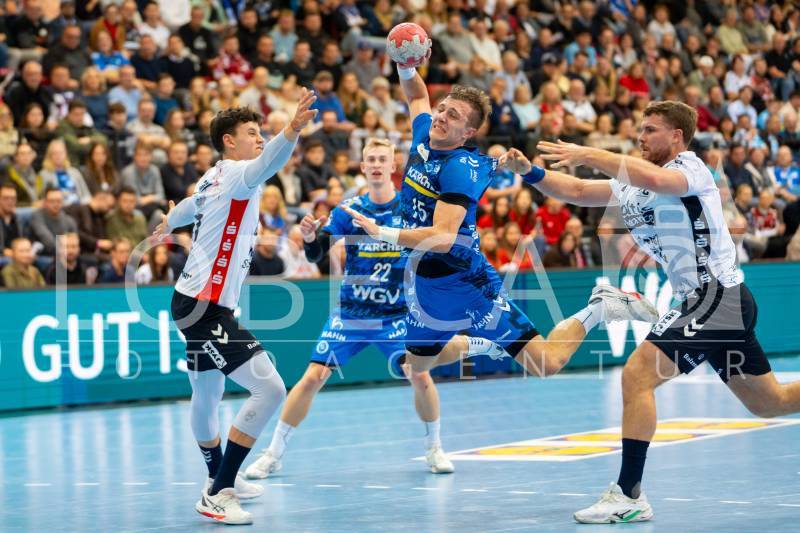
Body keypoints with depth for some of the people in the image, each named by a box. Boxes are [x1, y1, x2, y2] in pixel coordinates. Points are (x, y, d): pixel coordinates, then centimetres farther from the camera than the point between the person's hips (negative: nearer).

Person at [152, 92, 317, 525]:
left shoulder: (214, 179, 17)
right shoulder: (234, 174, -11)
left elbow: (188, 206, 40)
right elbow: (265, 165, -36)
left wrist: (167, 225, 63)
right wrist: (293, 129, -55)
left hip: (197, 303, 11)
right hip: (205, 307, -11)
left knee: (207, 396, 25)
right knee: (269, 388, -17)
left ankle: (220, 479, 43)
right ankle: (217, 494, -16)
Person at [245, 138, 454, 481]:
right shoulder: (350, 210, -2)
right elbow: (315, 254, -7)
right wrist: (309, 237, -28)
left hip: (396, 314, 0)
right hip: (350, 311, 1)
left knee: (421, 376, -17)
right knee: (313, 377, -7)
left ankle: (434, 448, 7)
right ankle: (273, 454, 4)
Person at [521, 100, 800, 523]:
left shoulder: (691, 167, -10)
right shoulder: (636, 185, 15)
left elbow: (654, 179, -33)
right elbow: (576, 191, 12)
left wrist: (587, 155, -31)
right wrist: (530, 172, -3)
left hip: (714, 294, -10)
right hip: (726, 301, 10)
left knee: (637, 376, -16)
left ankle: (628, 494, -15)